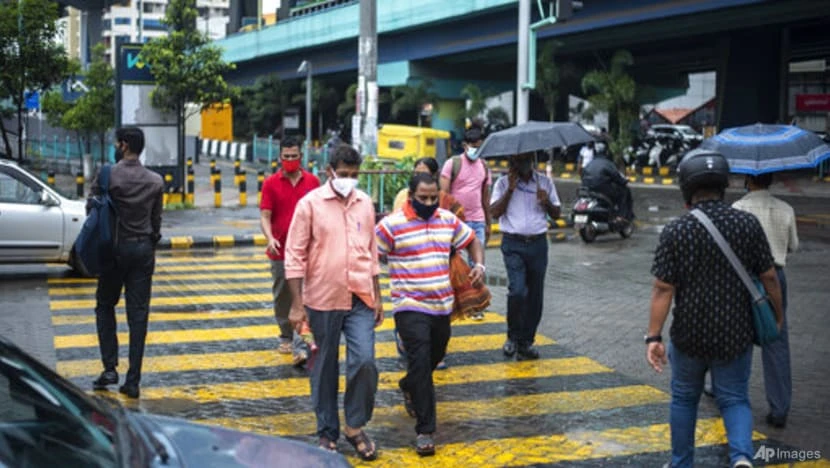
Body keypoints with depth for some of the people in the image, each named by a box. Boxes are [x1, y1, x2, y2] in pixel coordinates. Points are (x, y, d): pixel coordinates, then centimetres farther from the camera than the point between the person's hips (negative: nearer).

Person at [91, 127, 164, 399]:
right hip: (143, 249, 3)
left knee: (105, 306, 15)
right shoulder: (156, 181, 2)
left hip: (115, 247, -2)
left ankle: (110, 368, 4)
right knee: (138, 315, 2)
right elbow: (156, 219, 7)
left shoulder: (108, 176, -9)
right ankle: (133, 381, 3)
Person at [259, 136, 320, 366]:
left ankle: (299, 346, -10)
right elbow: (265, 216, -4)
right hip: (280, 251, 1)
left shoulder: (312, 181, 3)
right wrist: (270, 239, -21)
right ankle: (287, 337, 31)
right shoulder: (271, 184, 1)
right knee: (282, 298, 13)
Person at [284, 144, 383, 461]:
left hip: (360, 299, 3)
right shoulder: (310, 203, -6)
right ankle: (327, 432, 23)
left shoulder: (365, 204, 7)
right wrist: (297, 304, -10)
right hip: (323, 299, -2)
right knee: (325, 368, 8)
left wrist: (377, 297, 14)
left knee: (364, 362, -9)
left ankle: (355, 425, 12)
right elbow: (295, 255, -6)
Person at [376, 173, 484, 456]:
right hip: (410, 307, -6)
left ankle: (409, 388, 52)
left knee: (434, 359, 20)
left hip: (442, 306, 6)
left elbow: (472, 241, 18)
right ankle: (425, 430, -6)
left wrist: (479, 265, 0)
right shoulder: (391, 225, -11)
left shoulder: (449, 220, 5)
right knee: (420, 365, -12)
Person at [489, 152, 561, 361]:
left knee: (535, 295, 6)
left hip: (538, 243, 3)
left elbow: (556, 214, 12)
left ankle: (526, 342, 18)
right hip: (513, 244, -3)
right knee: (517, 290, -18)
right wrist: (510, 189, -13)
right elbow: (495, 212, -8)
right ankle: (513, 337, 3)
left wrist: (546, 202, -8)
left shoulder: (545, 182, 10)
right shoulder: (503, 183, 3)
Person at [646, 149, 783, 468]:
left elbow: (663, 289, -13)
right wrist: (777, 319, 14)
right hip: (735, 335, 1)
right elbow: (769, 278, -1)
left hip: (689, 336, -1)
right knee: (734, 399, 14)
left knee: (684, 399, 19)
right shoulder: (748, 224, -7)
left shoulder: (675, 231, -11)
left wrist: (654, 337, -10)